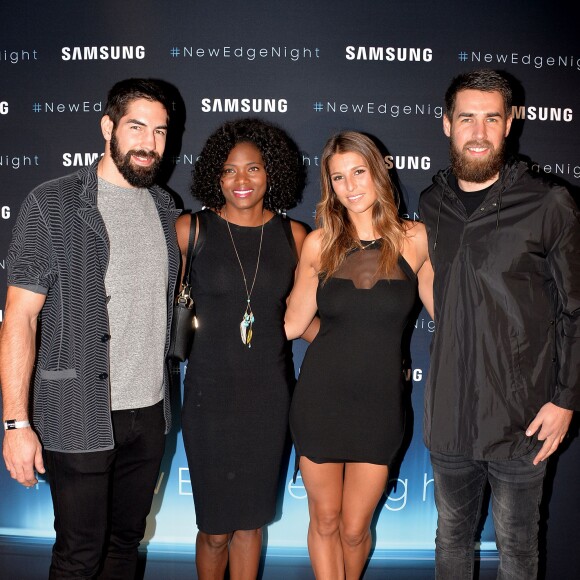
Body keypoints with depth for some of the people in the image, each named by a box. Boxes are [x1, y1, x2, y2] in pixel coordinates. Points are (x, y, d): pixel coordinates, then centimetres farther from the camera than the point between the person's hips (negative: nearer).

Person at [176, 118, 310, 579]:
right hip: (211, 391, -2)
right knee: (215, 527, 6)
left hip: (270, 392, 2)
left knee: (252, 519, 14)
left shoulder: (292, 235, 3)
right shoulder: (190, 229, -3)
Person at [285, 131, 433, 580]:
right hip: (320, 396, 1)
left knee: (354, 528, 9)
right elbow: (292, 323, 5)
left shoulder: (415, 239, -3)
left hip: (380, 402, -1)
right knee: (324, 519, 13)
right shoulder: (319, 243, 0)